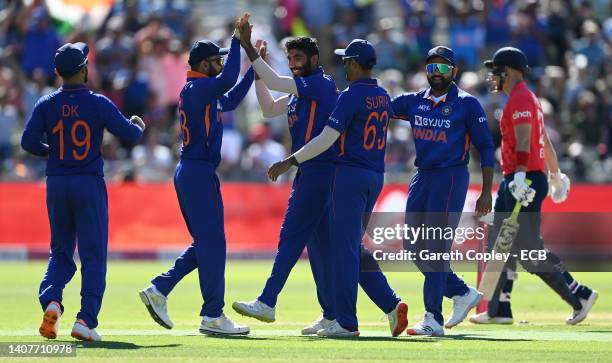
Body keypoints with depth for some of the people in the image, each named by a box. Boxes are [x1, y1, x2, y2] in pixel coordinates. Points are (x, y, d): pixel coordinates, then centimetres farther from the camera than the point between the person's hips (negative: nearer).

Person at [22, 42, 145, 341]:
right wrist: (138, 125, 19)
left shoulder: (46, 104, -1)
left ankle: (51, 300, -12)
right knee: (93, 255, 3)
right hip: (89, 185, -3)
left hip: (57, 185, 3)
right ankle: (85, 320, -7)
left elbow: (28, 141, -7)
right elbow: (130, 134, -4)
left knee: (60, 252, 15)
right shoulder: (98, 104, -7)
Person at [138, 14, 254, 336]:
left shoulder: (196, 90, 17)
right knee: (212, 243, -5)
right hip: (200, 173, -10)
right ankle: (213, 317, -2)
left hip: (187, 173, 10)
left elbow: (230, 100, 28)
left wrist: (254, 68, 24)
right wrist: (236, 41, -22)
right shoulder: (198, 88, -13)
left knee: (204, 243, 15)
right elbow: (227, 80, -31)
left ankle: (159, 290, 7)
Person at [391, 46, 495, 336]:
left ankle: (433, 319, -8)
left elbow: (485, 148, -4)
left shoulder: (467, 104, -4)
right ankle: (462, 293, 24)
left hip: (451, 178, -7)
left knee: (436, 248, -10)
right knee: (413, 246, 8)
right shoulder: (414, 102, 10)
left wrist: (486, 192, -9)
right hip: (422, 178, 7)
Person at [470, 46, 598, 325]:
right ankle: (499, 310, 15)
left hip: (526, 180, -11)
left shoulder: (520, 99, -12)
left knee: (530, 251, -11)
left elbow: (524, 141, -26)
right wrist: (556, 175, 35)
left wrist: (521, 174, -37)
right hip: (513, 182, 11)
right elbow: (545, 142, 27)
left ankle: (580, 296, -5)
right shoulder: (527, 99, 20)